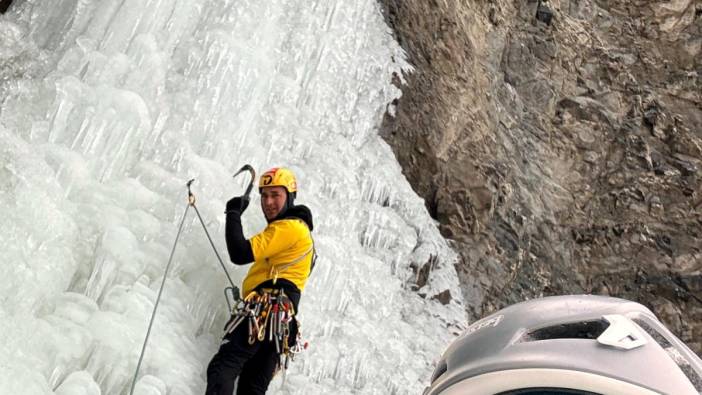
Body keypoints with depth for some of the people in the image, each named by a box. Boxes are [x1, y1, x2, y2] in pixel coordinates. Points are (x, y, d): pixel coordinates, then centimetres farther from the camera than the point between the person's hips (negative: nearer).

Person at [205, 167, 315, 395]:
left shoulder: (288, 226, -2)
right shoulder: (301, 230, 31)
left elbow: (240, 253, -12)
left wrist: (234, 213, -1)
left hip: (265, 310, -10)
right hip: (284, 320, 10)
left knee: (221, 369, -20)